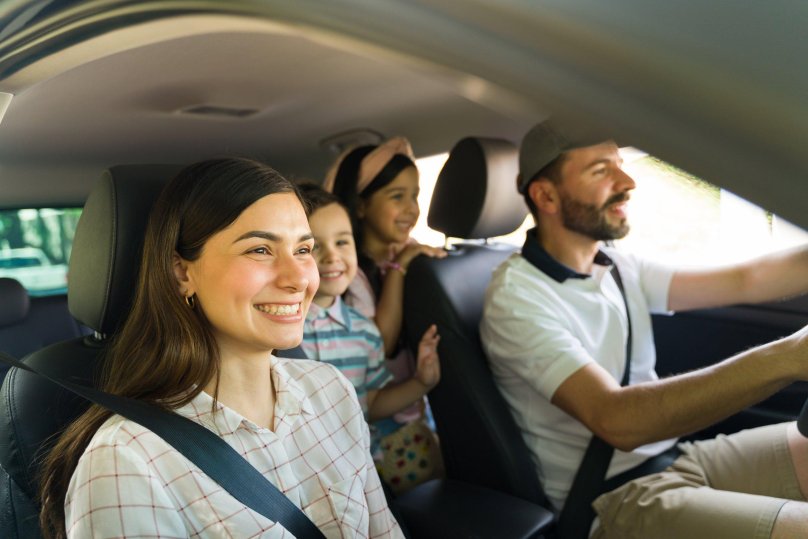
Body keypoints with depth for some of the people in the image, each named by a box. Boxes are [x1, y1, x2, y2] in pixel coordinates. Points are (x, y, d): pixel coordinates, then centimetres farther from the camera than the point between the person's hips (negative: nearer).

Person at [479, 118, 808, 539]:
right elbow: (616, 420, -31)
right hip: (611, 500, -8)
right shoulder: (517, 298, -19)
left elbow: (744, 280, 7)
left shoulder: (617, 268, 6)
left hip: (675, 456, 8)